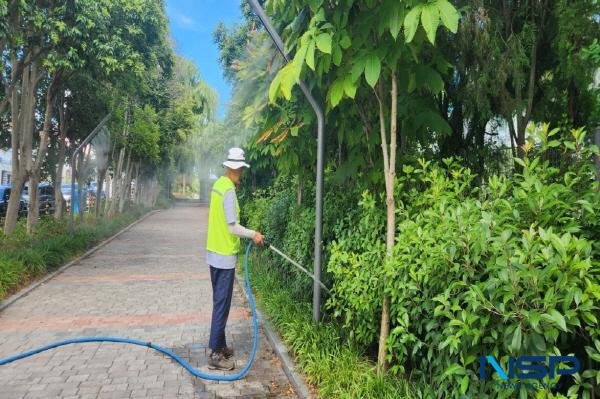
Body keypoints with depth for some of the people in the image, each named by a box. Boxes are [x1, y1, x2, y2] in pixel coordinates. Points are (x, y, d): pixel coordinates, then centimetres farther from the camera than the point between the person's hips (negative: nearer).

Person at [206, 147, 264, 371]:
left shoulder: (219, 185, 10)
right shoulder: (229, 190, -19)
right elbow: (233, 227, -20)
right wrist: (253, 235, -10)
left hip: (215, 253, 9)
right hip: (225, 256, -9)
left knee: (219, 302, 17)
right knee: (222, 305, -2)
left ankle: (220, 346, 28)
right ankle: (215, 355, 5)